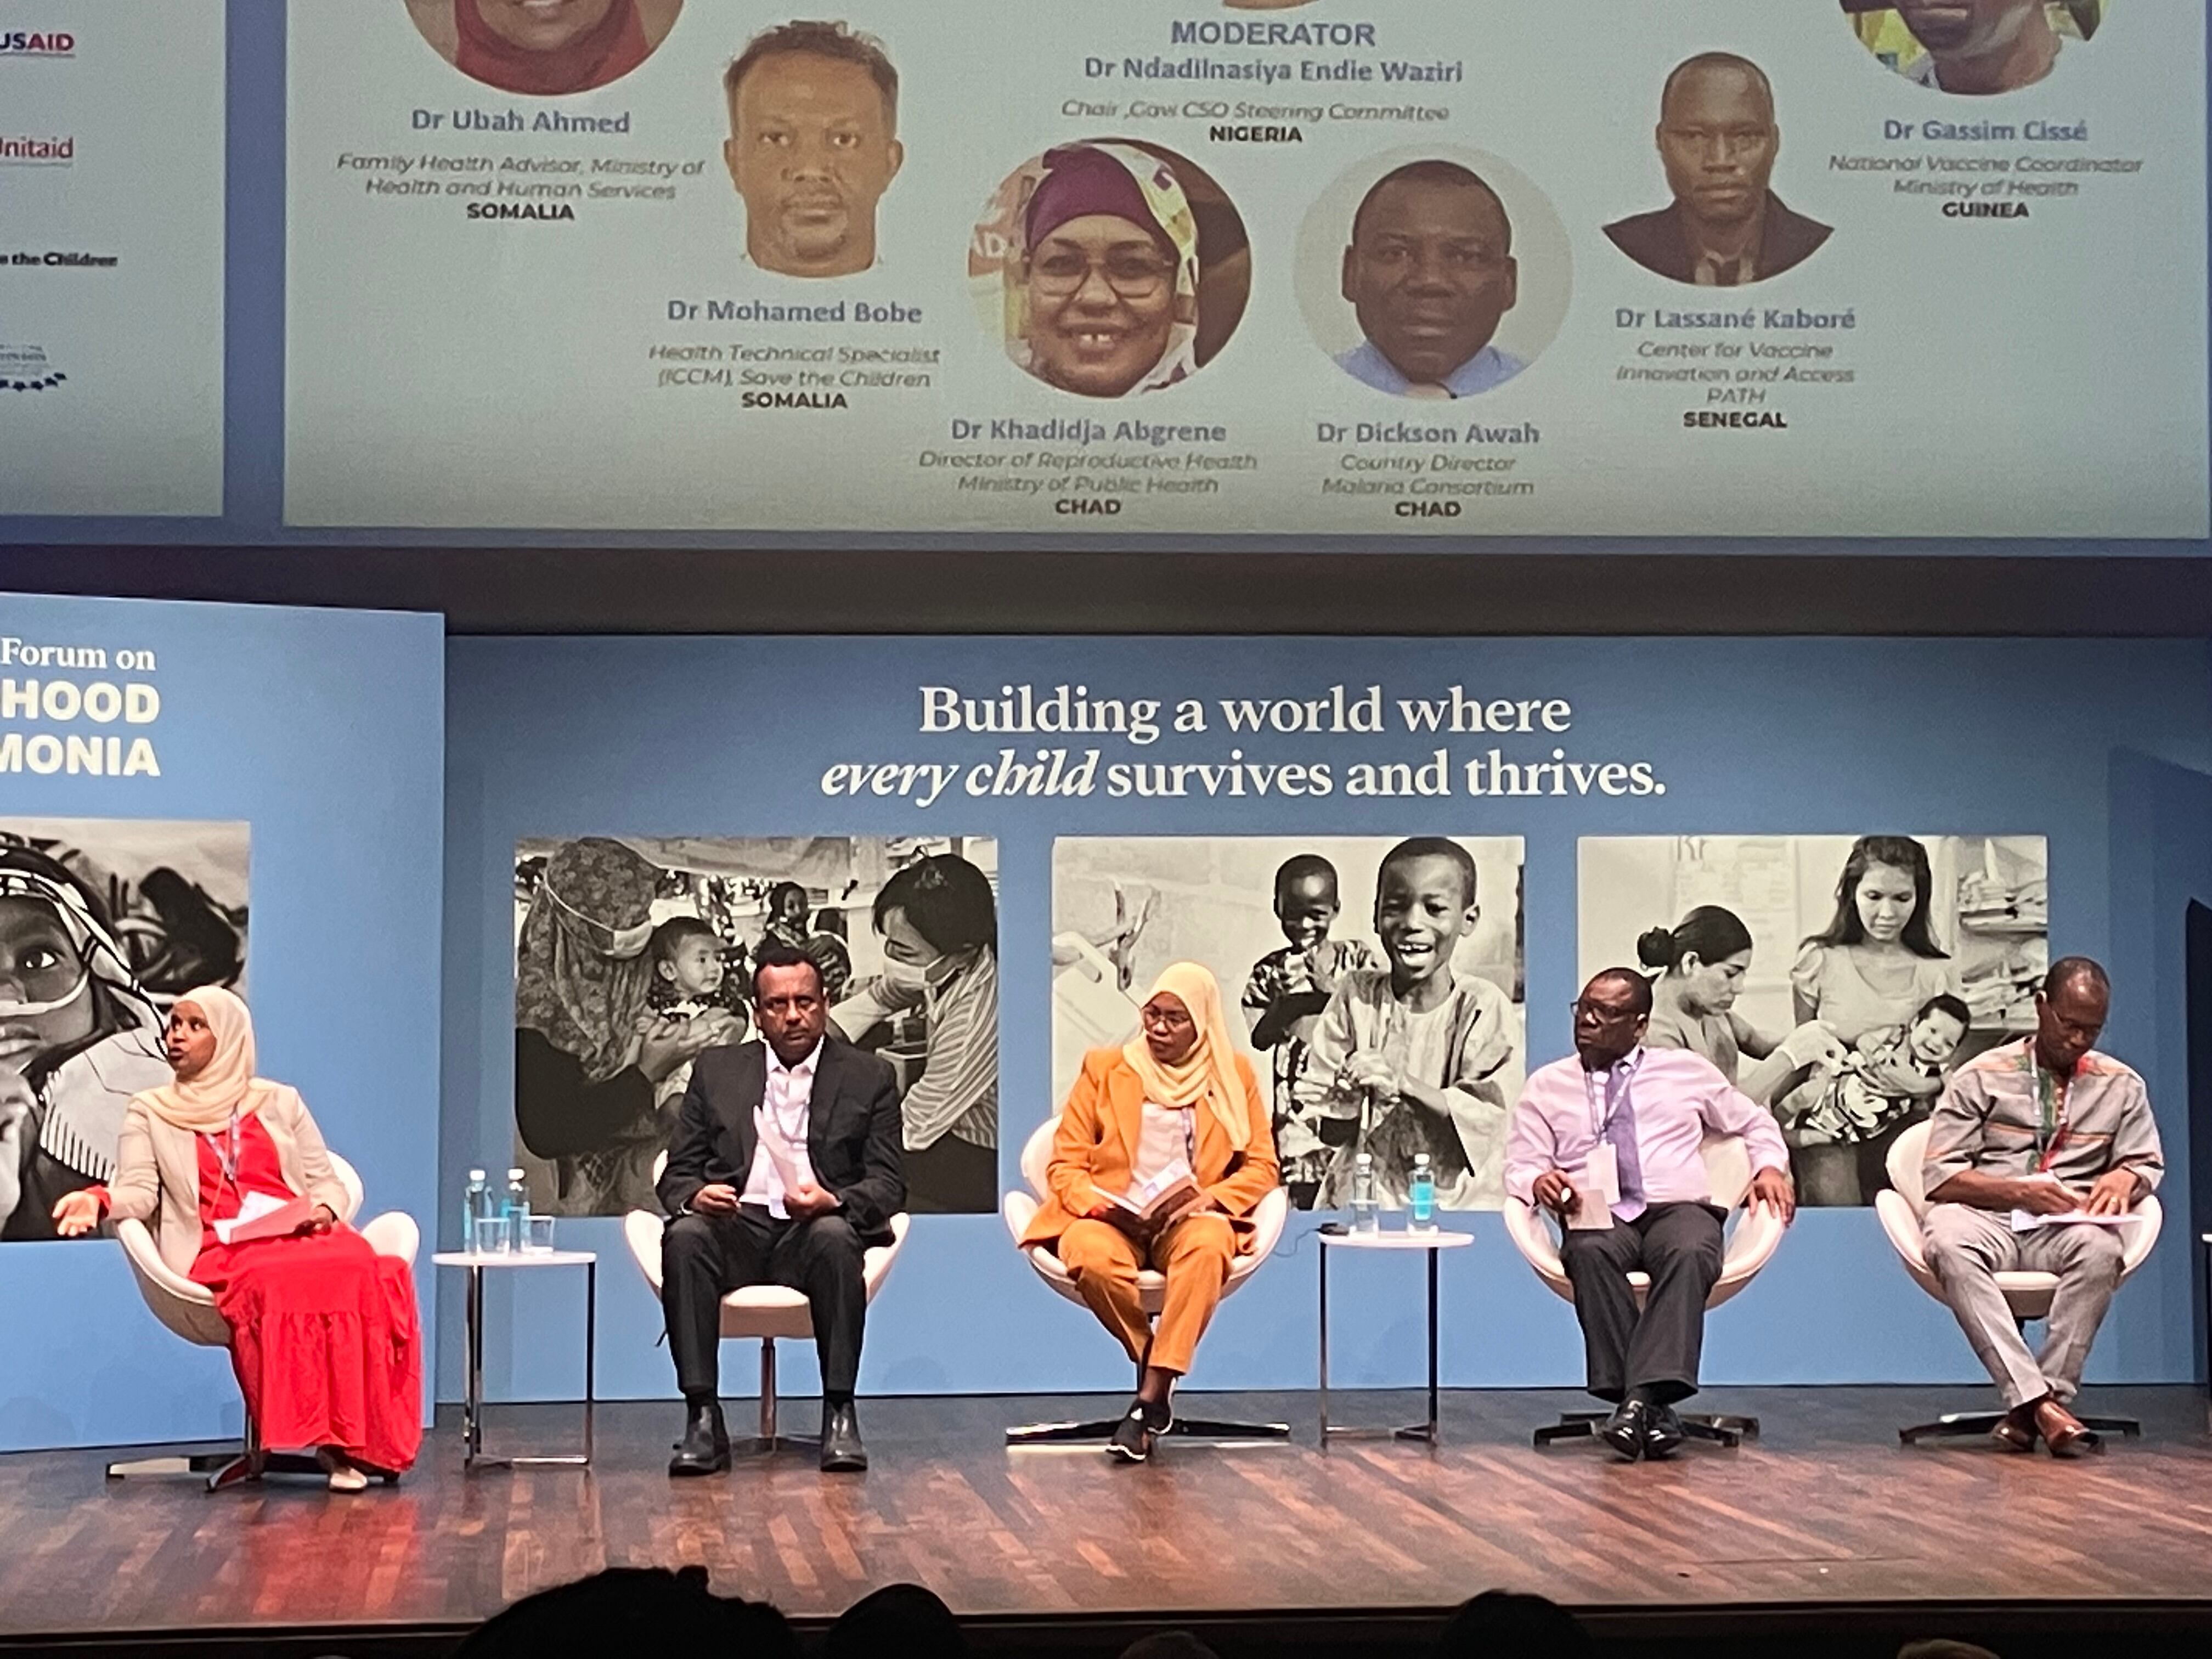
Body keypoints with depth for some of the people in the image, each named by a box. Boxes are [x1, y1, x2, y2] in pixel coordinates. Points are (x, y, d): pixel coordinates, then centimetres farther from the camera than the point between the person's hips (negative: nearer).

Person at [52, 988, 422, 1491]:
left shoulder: (279, 1102, 22)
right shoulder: (149, 1113, 18)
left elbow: (327, 1181, 20)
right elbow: (139, 1191, 3)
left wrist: (324, 1211, -4)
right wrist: (99, 1200, -20)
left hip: (298, 1238, 2)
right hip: (220, 1251, -2)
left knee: (359, 1270, -36)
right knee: (277, 1280, -40)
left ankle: (362, 1436, -34)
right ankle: (331, 1436, -36)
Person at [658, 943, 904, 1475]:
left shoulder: (868, 1078, 13)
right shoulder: (717, 1070, 18)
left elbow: (889, 1185, 5)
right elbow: (677, 1173, 14)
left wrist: (835, 1202, -18)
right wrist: (694, 1194, -12)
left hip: (815, 1230, -1)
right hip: (735, 1227, 1)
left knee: (835, 1238, -37)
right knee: (684, 1237, -33)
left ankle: (839, 1416, -31)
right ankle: (703, 1420, -34)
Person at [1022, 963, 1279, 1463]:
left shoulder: (1233, 1075, 13)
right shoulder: (1105, 1069, 11)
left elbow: (1262, 1167, 11)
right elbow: (1065, 1166, 8)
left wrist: (1208, 1200, -9)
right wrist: (1100, 1205, -14)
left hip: (1190, 1219, 0)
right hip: (1108, 1219, 0)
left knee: (1208, 1248, -39)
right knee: (1094, 1261, -38)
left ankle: (1149, 1400, -36)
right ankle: (1153, 1364, -8)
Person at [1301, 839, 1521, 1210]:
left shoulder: (1484, 1006, -2)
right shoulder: (1356, 995, 5)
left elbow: (1486, 1120, -11)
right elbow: (1329, 1131, 4)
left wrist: (1403, 1082, -22)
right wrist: (1349, 1097, -18)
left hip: (1455, 1198, -2)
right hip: (1361, 1198, 2)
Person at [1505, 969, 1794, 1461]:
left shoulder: (1686, 1070, 21)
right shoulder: (1548, 1085, 20)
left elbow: (1754, 1122, 28)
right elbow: (1519, 1166, 13)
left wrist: (1769, 1167, 7)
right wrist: (1539, 1182, -12)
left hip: (1679, 1210, 0)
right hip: (1600, 1218, 0)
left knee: (1689, 1254, -38)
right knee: (1590, 1253, -38)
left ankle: (1643, 1396, -50)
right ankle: (1650, 1406, -41)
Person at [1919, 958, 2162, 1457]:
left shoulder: (2122, 1086, 17)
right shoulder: (1982, 1077, 9)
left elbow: (2148, 1164, 16)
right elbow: (1939, 1177, 1)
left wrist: (2124, 1178, -10)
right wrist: (2020, 1191, -16)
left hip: (2068, 1227, 1)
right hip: (1989, 1222, -1)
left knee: (2099, 1248, -37)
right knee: (1947, 1237, -39)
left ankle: (2030, 1408, -37)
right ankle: (2039, 1402, -47)